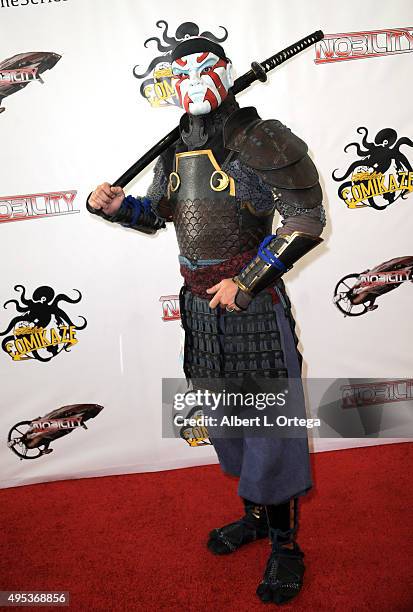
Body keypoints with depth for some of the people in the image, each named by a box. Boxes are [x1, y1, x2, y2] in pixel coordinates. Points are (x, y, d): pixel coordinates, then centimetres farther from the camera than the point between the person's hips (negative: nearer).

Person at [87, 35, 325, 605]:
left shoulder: (259, 139, -11)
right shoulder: (175, 152, 10)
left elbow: (305, 219, -15)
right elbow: (155, 213, 23)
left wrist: (245, 282, -18)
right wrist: (116, 205, 1)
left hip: (253, 303, -7)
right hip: (201, 305, 7)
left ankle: (285, 543, 20)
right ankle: (256, 513, 38)